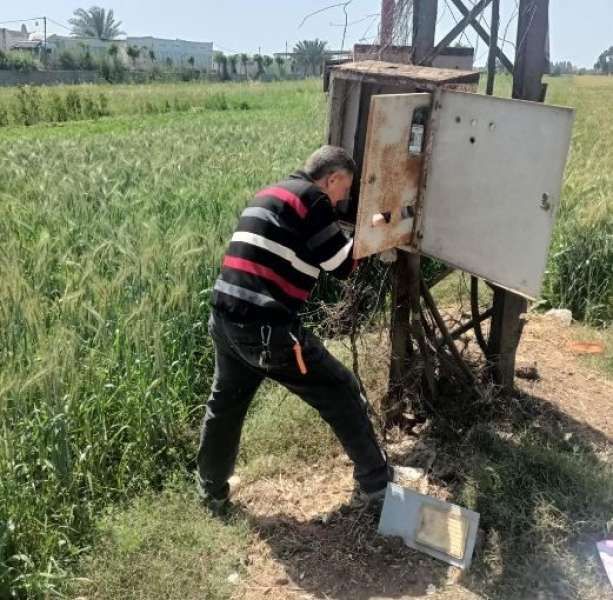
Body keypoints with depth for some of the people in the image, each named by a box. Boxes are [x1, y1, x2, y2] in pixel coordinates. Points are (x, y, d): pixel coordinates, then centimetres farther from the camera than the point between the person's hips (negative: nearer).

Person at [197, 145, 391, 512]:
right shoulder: (312, 198, -6)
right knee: (343, 395, 8)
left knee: (225, 404, 26)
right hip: (267, 330, -8)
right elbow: (342, 266, -3)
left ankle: (212, 490, 41)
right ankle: (375, 482, 21)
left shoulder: (269, 194, 19)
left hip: (225, 320, 9)